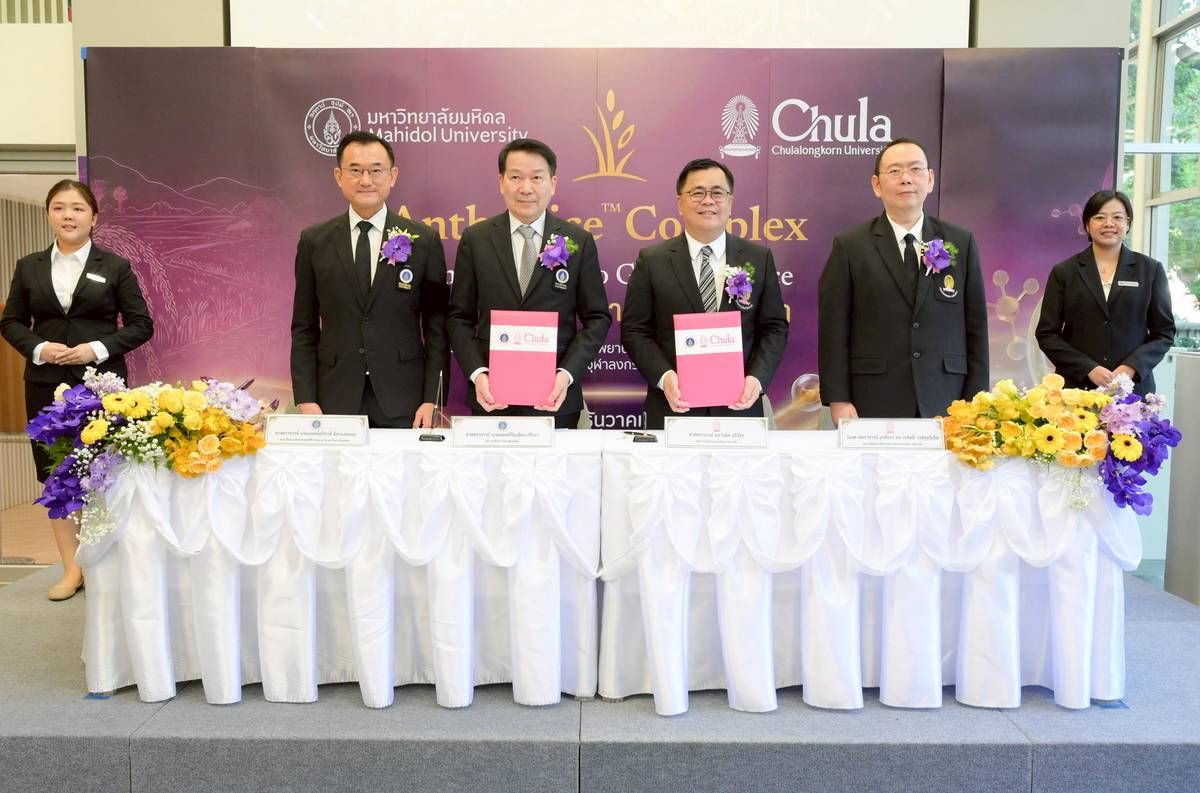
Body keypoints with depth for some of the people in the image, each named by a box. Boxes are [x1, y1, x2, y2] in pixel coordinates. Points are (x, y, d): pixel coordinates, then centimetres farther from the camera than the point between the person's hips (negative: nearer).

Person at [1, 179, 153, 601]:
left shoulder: (115, 267, 1)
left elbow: (141, 324, -1)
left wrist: (98, 349, -14)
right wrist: (38, 348, -8)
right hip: (47, 385, 3)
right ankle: (72, 567, 16)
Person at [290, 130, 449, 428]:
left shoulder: (424, 240, 1)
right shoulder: (314, 241, 4)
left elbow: (436, 326, 1)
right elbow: (304, 328, 6)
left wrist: (432, 400, -6)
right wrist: (306, 399, -2)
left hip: (403, 401, -1)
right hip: (335, 399, 1)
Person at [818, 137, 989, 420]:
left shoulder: (962, 243, 9)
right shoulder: (849, 246, 2)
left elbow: (976, 326, 9)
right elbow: (833, 328, -1)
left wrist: (975, 402, 4)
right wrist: (838, 399, -7)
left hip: (944, 405, 2)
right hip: (873, 406, -2)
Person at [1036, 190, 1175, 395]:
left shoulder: (1150, 270, 8)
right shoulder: (1064, 272, 5)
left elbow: (1164, 332, 7)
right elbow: (1046, 334, 1)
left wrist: (1131, 367, -10)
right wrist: (1089, 369, -11)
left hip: (1133, 388, 1)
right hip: (1076, 387, 0)